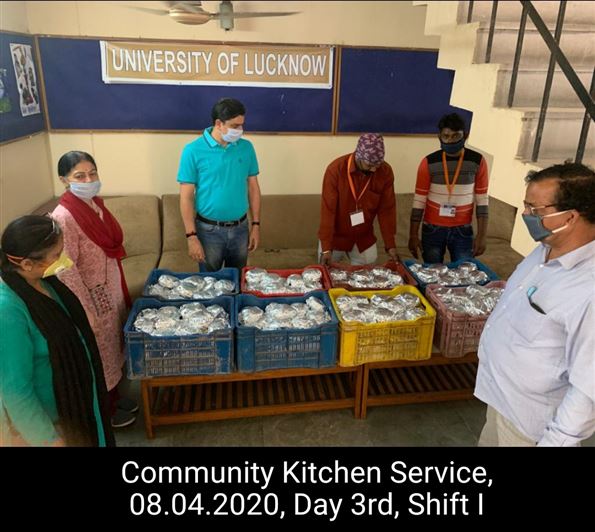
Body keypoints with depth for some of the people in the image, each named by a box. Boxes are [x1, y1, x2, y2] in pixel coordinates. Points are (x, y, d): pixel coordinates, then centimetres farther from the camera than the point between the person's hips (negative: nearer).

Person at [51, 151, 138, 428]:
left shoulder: (96, 203, 0)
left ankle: (114, 396, 45)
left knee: (112, 345, 23)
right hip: (91, 296, -8)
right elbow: (66, 270, -23)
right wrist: (86, 310, -19)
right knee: (98, 353, 11)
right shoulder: (63, 216, -25)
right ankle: (104, 410, 34)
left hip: (112, 289, 8)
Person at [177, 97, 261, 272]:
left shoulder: (246, 148, 0)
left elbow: (253, 187, 6)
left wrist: (256, 224, 4)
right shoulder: (193, 151, -12)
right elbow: (186, 197, -11)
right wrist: (191, 236, -14)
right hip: (209, 230, -3)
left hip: (240, 228, 3)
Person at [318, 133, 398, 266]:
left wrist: (390, 245, -10)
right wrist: (326, 248, -25)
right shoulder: (335, 169, -22)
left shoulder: (386, 171, -13)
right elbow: (328, 210, -22)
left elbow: (386, 209, -7)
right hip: (335, 236, -2)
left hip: (364, 239, 2)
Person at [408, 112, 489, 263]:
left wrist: (481, 235, -5)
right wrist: (413, 235, -6)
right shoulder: (429, 163, -6)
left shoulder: (477, 162, -4)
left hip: (463, 230, 1)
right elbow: (419, 201, -4)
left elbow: (482, 201, -1)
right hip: (432, 229, 0)